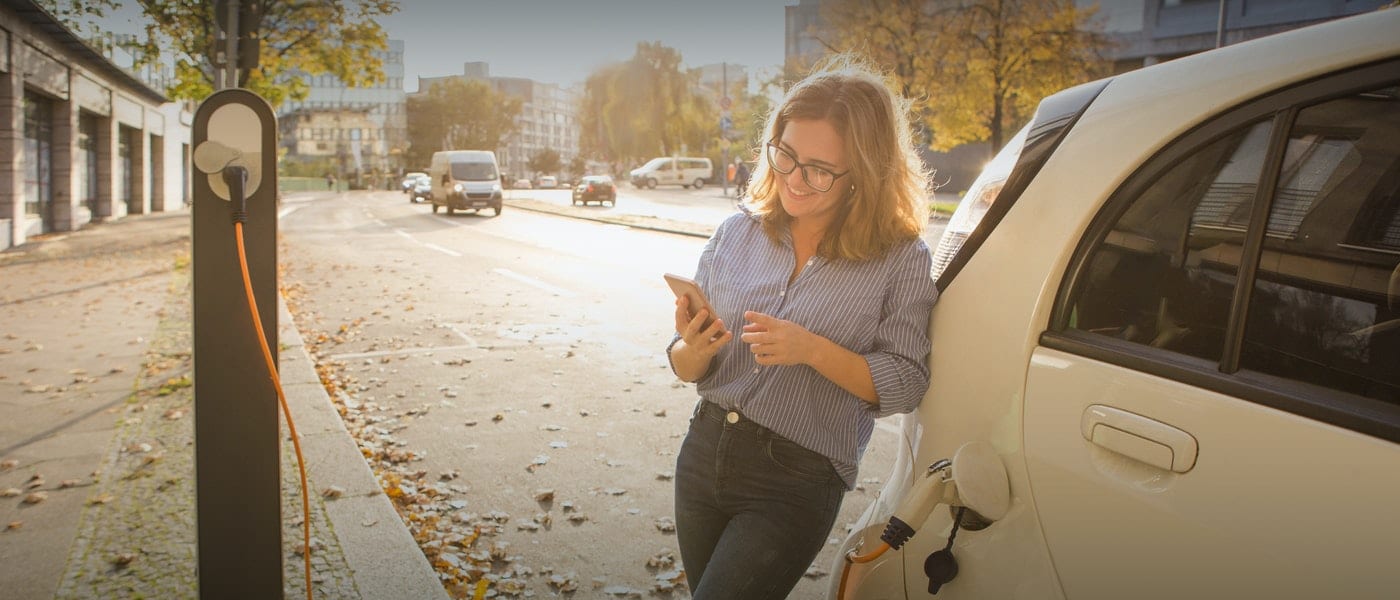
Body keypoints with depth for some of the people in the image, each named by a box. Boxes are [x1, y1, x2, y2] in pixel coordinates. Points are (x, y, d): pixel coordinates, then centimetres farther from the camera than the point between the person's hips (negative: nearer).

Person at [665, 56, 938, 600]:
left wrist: (812, 350, -24)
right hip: (705, 453, 5)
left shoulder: (900, 260, -9)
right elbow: (687, 368, 5)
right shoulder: (738, 233, 0)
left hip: (796, 483, -5)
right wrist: (694, 350, -19)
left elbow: (905, 385, -10)